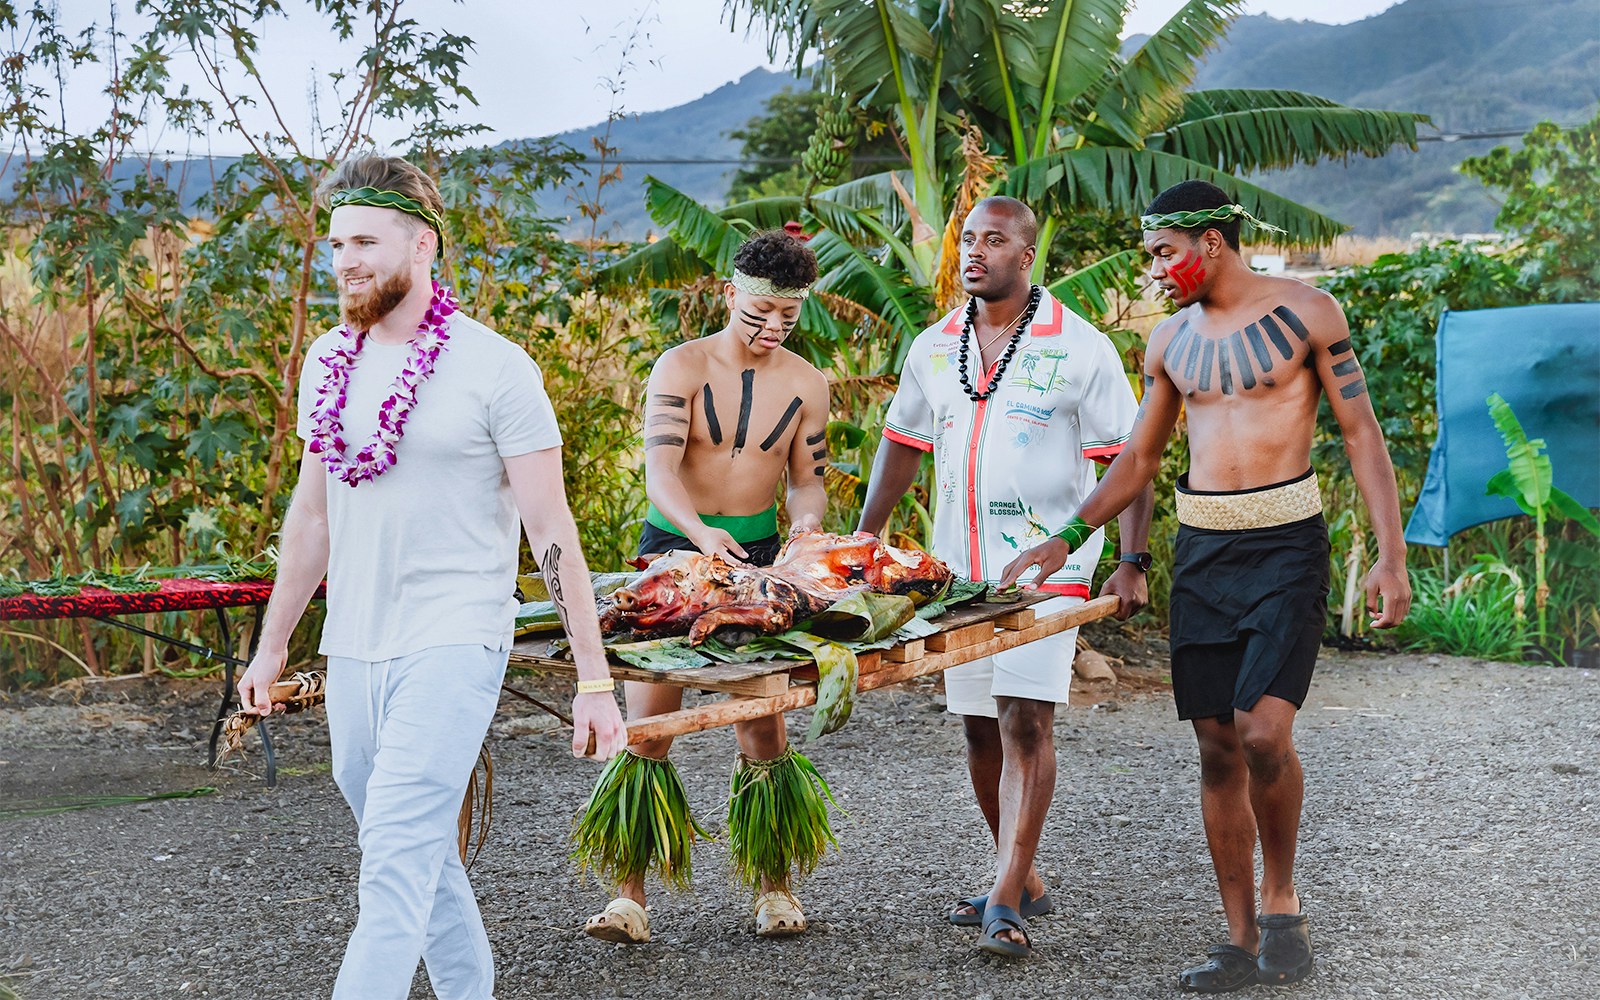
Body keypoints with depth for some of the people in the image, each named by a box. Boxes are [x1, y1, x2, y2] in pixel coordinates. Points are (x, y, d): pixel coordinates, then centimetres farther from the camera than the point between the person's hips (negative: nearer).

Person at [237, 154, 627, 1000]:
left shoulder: (494, 368, -9)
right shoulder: (327, 362, 9)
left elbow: (551, 531, -9)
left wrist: (594, 681, -11)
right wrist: (272, 644, 20)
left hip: (452, 646, -6)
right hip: (351, 648, 7)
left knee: (396, 860, -14)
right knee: (420, 855, 15)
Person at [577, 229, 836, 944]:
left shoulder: (806, 383, 3)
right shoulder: (682, 367, -9)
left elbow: (806, 480, 11)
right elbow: (660, 470, -20)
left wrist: (807, 518, -13)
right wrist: (702, 532, -38)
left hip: (757, 551, 2)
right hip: (674, 543, -2)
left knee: (763, 724, 2)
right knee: (646, 723, -6)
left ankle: (774, 885, 17)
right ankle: (630, 894, -1)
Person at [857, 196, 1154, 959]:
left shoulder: (1079, 348, -6)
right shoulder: (933, 347, 8)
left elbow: (1128, 459, -6)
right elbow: (903, 445, 19)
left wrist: (1131, 563, -14)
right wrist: (862, 540, 16)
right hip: (958, 565, 6)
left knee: (1025, 721, -13)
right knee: (979, 726, 10)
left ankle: (1005, 903, -13)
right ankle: (1023, 878, 24)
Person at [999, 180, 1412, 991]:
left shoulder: (1307, 314, -3)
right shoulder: (1169, 340, 11)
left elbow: (1361, 434, -3)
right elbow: (1138, 458, 18)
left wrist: (1391, 557, -9)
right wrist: (1065, 539, 9)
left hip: (1286, 542, -5)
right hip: (1201, 548, 5)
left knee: (1263, 731, -19)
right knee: (1217, 749, 4)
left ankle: (1282, 902, 5)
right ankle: (1241, 941, 13)